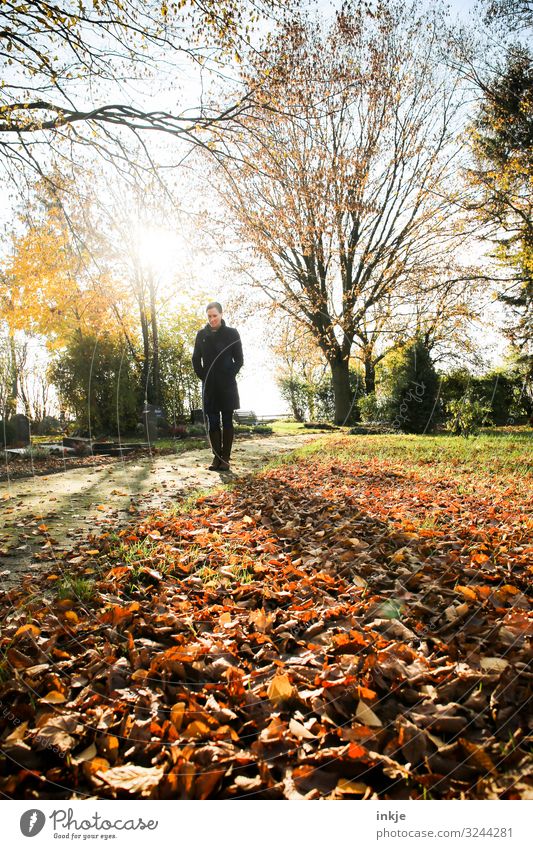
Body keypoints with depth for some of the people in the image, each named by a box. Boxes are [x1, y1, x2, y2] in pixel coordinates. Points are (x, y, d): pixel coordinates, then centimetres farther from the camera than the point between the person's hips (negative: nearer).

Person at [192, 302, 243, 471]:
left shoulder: (231, 333, 1)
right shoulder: (201, 334, 8)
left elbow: (239, 360, 3)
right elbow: (196, 359, 12)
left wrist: (229, 376, -6)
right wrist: (203, 377, 2)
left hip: (227, 385, -2)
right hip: (209, 385, 2)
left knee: (227, 422, 0)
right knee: (212, 422, 2)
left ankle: (225, 458, 3)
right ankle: (216, 457, 8)